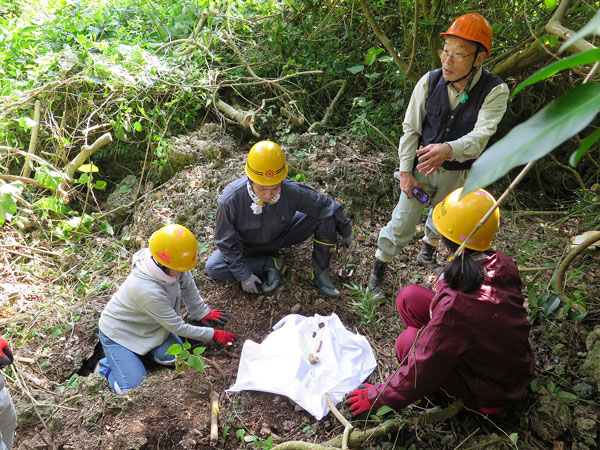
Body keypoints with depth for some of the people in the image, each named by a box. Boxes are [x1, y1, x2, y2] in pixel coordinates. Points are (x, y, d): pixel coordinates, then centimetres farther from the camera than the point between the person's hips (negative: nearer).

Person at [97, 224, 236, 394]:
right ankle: (106, 365, 15)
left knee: (176, 358, -11)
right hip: (118, 332, -6)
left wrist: (202, 313, 9)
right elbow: (177, 327, -27)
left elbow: (188, 287, 2)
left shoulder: (175, 265, -23)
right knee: (134, 390, -13)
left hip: (148, 325, 7)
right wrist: (213, 335, -18)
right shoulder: (147, 290, -40)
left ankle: (144, 347, 15)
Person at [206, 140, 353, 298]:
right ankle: (269, 264, -11)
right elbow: (227, 242, -19)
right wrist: (243, 275, -20)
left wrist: (346, 231, 1)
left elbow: (325, 204, -13)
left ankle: (320, 271, -6)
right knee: (213, 268, -26)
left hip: (281, 236, 1)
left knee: (327, 214, -18)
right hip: (248, 245, -1)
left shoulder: (291, 190, -31)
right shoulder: (230, 200, -34)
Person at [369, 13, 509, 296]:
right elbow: (410, 129, -8)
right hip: (421, 167, 0)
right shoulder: (430, 81, -15)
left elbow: (480, 137, -31)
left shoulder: (495, 91, -20)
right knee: (402, 223, 3)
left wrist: (448, 149, -52)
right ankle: (378, 272, 22)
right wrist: (405, 171, -11)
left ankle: (427, 251, 56)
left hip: (457, 174, 1)